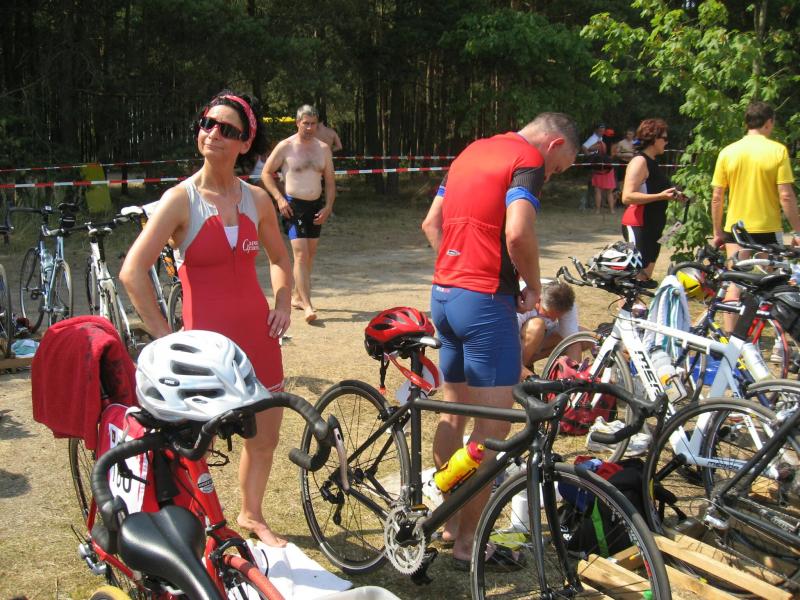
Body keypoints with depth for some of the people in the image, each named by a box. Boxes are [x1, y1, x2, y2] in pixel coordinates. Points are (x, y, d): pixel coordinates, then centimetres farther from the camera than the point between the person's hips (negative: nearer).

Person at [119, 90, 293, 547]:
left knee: (265, 437, 17)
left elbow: (280, 258, 20)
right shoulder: (181, 199, -11)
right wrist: (164, 334, -15)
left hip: (257, 334, 5)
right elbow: (132, 271, -15)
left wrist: (283, 305, 6)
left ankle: (252, 515, 41)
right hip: (208, 338, -5)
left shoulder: (256, 199, 3)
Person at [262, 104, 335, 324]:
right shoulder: (285, 147, -5)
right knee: (300, 254, -13)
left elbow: (330, 181, 12)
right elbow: (266, 173, 1)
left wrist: (328, 206, -1)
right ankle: (307, 306, -17)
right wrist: (279, 198, -10)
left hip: (316, 206, 6)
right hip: (293, 206, -5)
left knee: (310, 254, 12)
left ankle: (297, 296, 28)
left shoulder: (323, 148, 8)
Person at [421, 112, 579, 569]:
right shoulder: (529, 159, -9)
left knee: (454, 414, 18)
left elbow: (431, 223, 19)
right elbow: (518, 232, -24)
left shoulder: (471, 152, 18)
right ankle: (468, 541, 6)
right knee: (492, 426, 0)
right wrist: (534, 286, -9)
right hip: (486, 302, -9)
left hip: (444, 294, 9)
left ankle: (449, 520, 30)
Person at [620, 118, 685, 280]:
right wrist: (661, 196, -27)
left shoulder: (652, 163, 16)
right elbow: (627, 197, -24)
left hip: (652, 225, 10)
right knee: (637, 277, -16)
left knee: (646, 278, 11)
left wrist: (673, 195, 16)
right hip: (637, 226, -10)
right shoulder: (639, 161, -13)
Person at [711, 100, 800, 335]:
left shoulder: (728, 152, -1)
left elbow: (716, 198, 0)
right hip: (768, 229, -2)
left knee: (734, 285, 7)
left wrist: (717, 232, 10)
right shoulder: (778, 150, -8)